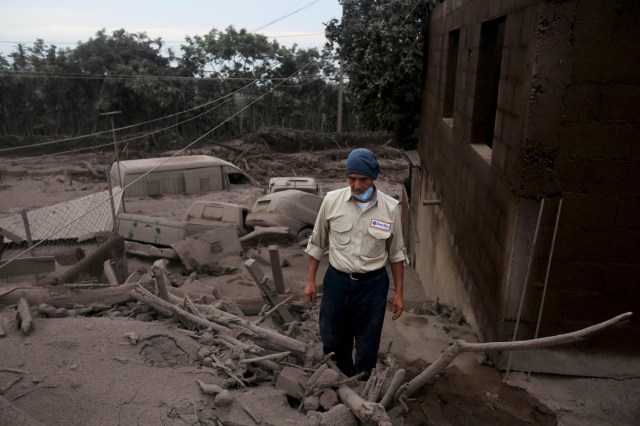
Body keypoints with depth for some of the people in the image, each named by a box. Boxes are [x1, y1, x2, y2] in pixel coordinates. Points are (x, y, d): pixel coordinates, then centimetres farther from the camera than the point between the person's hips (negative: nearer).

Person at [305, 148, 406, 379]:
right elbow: (317, 243, 3)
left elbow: (396, 253, 1)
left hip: (373, 284, -1)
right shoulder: (332, 200, -9)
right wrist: (310, 280, 4)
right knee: (333, 339, 16)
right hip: (337, 281, 1)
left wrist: (398, 293, 2)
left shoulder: (390, 207, -10)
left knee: (368, 344, 12)